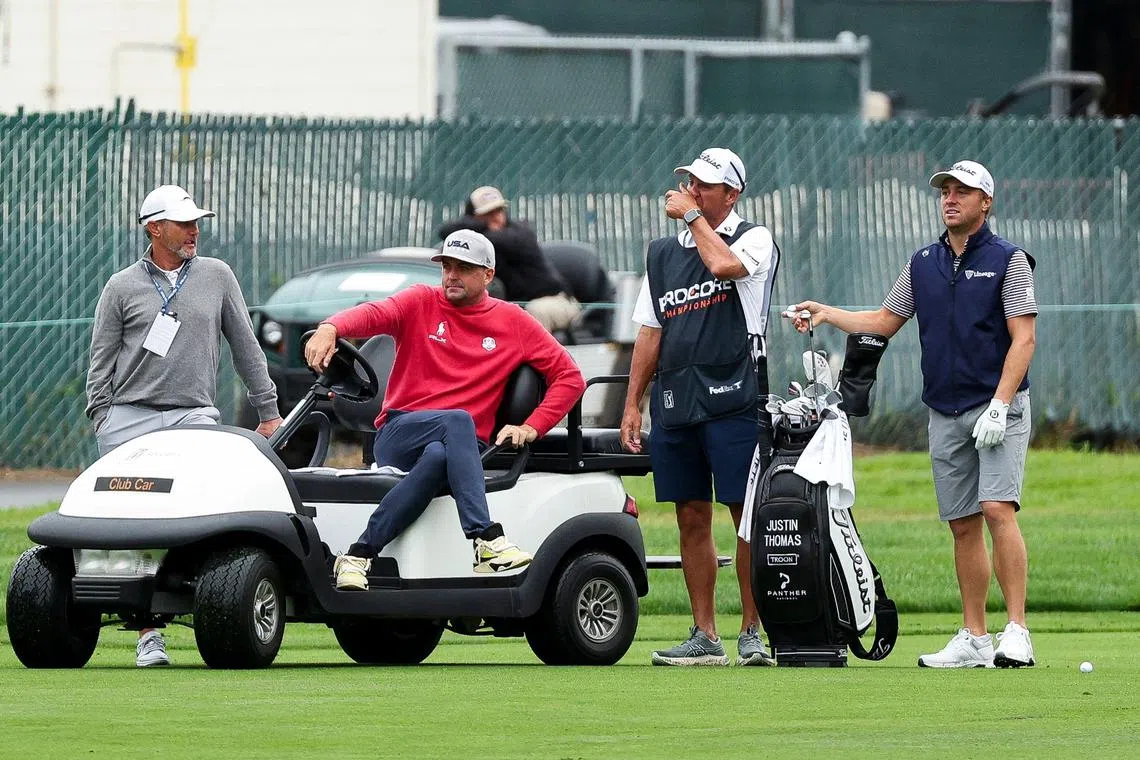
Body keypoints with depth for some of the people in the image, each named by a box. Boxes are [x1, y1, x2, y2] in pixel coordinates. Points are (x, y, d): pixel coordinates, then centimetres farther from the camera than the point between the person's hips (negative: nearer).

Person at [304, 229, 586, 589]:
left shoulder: (513, 322, 12)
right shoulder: (422, 302, 10)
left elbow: (569, 377, 11)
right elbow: (374, 314, -11)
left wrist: (532, 427, -3)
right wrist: (330, 328, -33)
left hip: (462, 447, 1)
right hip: (397, 435, -1)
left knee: (436, 457, -37)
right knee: (458, 421, -34)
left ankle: (360, 554, -36)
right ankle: (487, 542, -46)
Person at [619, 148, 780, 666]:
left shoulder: (754, 239, 2)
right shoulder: (663, 254, 18)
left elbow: (724, 264, -22)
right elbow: (650, 332, 18)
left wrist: (692, 214, -6)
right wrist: (632, 404, 12)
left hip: (733, 397, -6)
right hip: (674, 403, 6)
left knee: (748, 515, -7)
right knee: (691, 518, 6)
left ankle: (753, 632, -4)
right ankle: (705, 637, 9)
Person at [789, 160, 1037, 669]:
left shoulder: (1008, 260, -4)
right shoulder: (922, 264, 13)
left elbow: (1023, 339, -10)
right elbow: (885, 321, 21)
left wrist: (999, 406, -18)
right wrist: (828, 314, 8)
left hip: (998, 408, -6)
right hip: (945, 413, 6)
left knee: (998, 510, -18)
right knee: (962, 525, 5)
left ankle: (1016, 633, -21)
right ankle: (974, 639, 9)